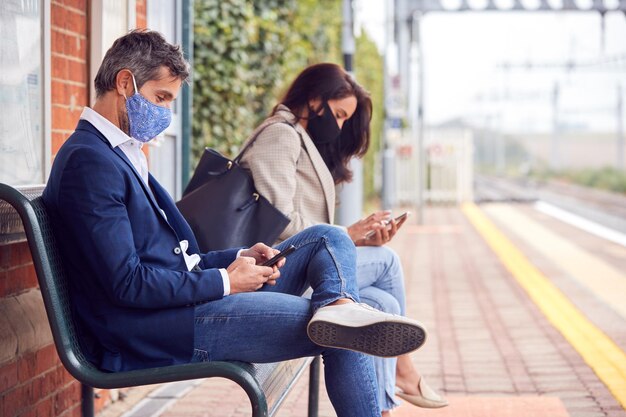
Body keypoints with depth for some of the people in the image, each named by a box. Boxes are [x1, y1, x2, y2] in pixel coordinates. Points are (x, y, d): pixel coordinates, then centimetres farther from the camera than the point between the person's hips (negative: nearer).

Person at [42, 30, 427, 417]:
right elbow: (127, 283, -21)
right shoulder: (88, 161, -14)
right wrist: (225, 280, -12)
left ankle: (337, 306, -28)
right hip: (146, 334, -11)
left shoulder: (122, 153, 20)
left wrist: (240, 257, 4)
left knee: (328, 239, 0)